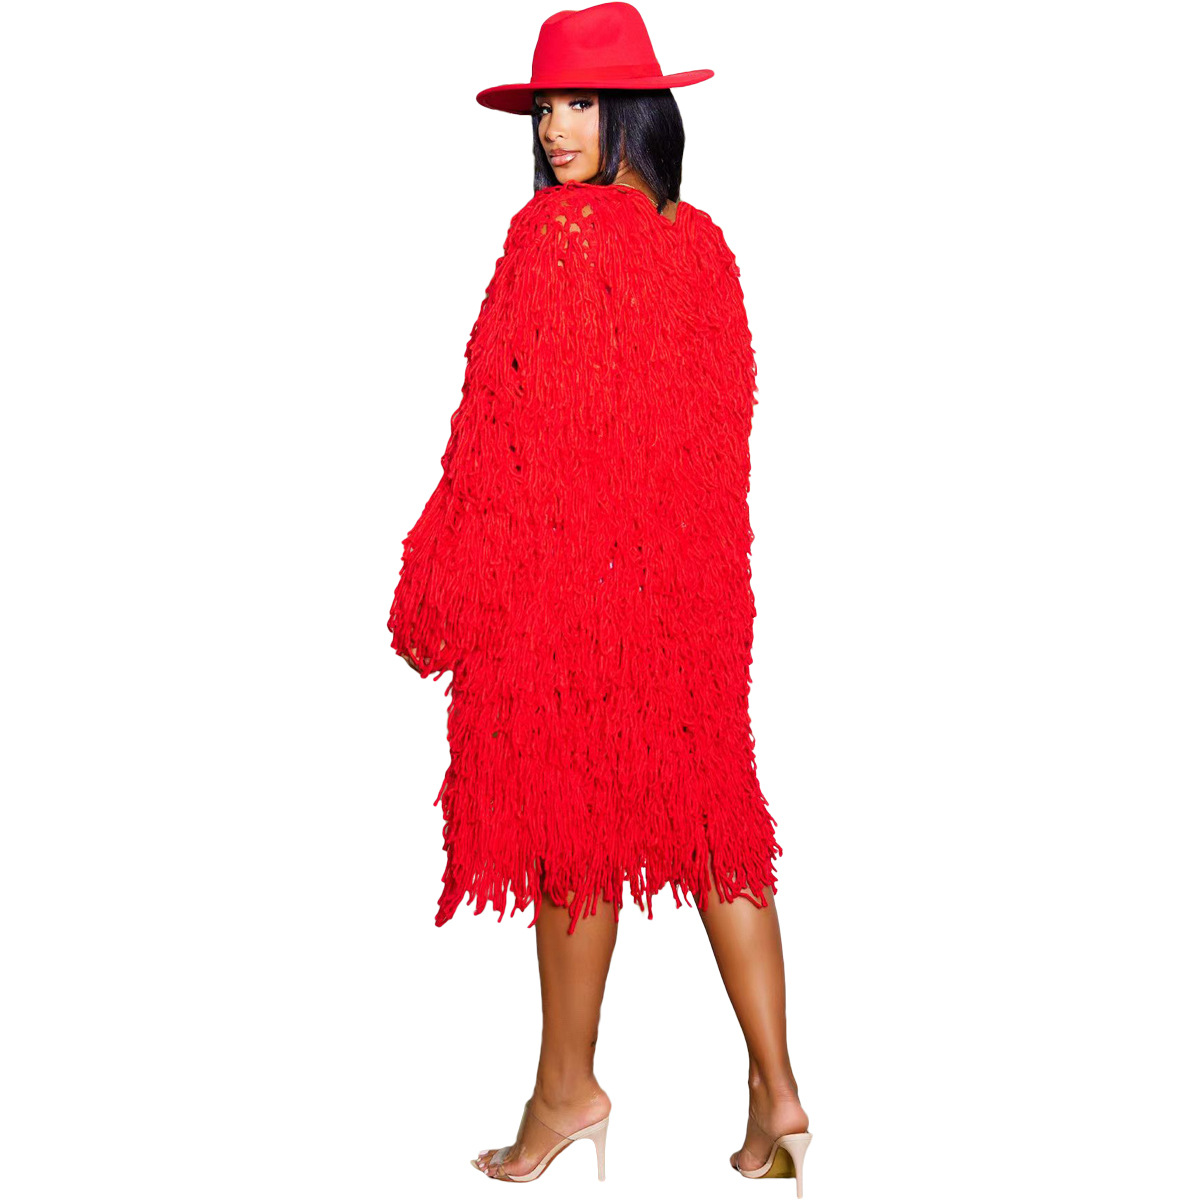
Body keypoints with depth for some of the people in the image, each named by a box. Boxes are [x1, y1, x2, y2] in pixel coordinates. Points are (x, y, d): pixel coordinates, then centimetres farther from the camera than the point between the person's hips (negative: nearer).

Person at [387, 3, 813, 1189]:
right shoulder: (702, 242, 8)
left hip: (563, 569, -7)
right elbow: (725, 426, 12)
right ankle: (775, 1090, 16)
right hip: (694, 579, 7)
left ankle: (568, 1088, 21)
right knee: (705, 810, 12)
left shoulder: (554, 234, -13)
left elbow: (508, 426, -14)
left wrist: (442, 587, -7)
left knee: (572, 819, 5)